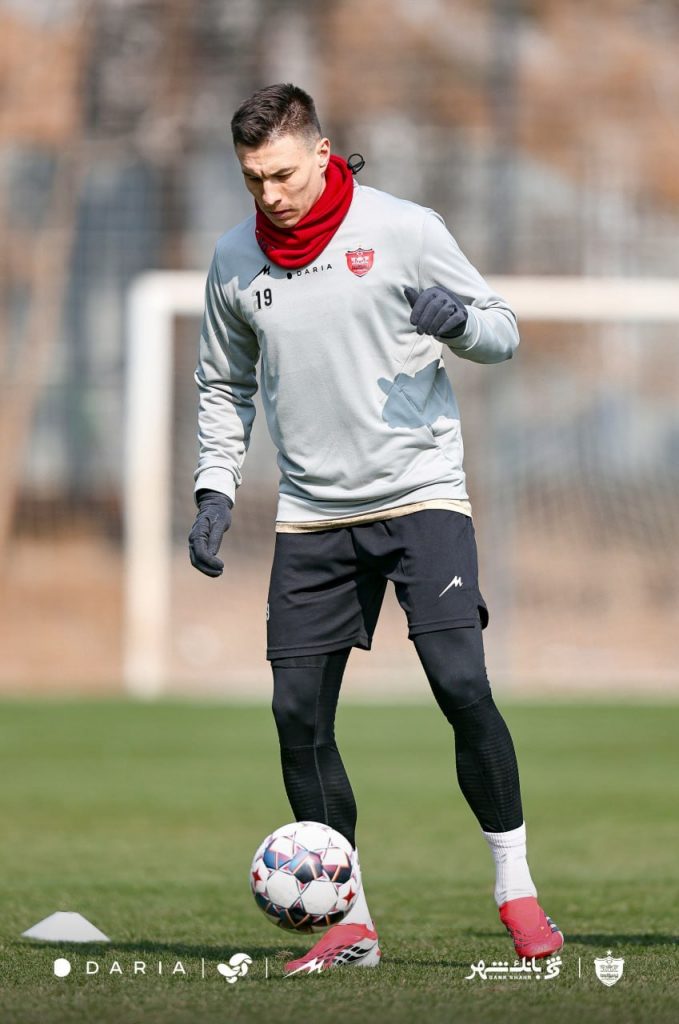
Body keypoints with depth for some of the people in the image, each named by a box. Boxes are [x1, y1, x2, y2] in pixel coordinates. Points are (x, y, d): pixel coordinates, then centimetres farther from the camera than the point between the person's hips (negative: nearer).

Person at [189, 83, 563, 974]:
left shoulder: (404, 229, -5)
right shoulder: (234, 262, 6)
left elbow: (502, 331, 1)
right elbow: (225, 386, 19)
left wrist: (458, 317, -21)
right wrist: (215, 491, 7)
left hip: (421, 491, -4)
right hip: (313, 513, 4)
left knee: (461, 683, -17)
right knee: (298, 711, -3)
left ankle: (515, 886, -2)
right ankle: (348, 919, 8)